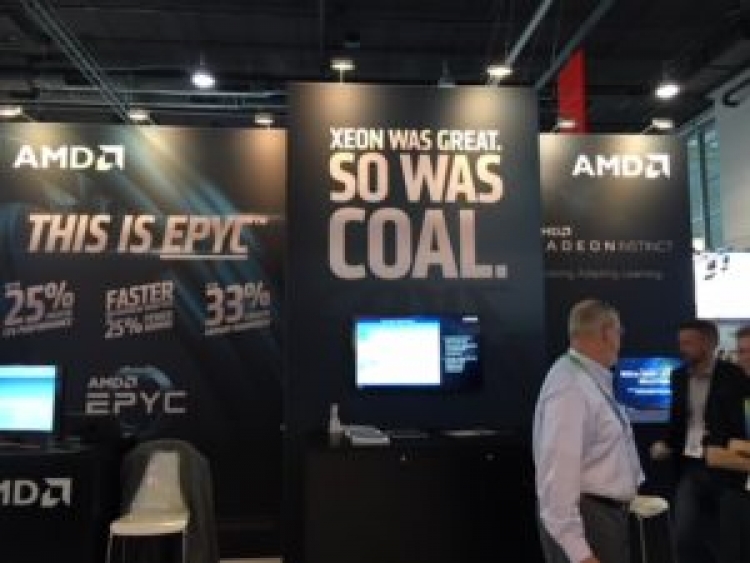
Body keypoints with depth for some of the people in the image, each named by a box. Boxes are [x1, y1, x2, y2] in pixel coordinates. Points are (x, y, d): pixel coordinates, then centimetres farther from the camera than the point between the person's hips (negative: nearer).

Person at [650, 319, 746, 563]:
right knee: (683, 537, -4)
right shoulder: (679, 375, 6)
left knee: (721, 540, 10)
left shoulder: (733, 374, -9)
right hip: (690, 466, 4)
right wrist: (666, 444, 0)